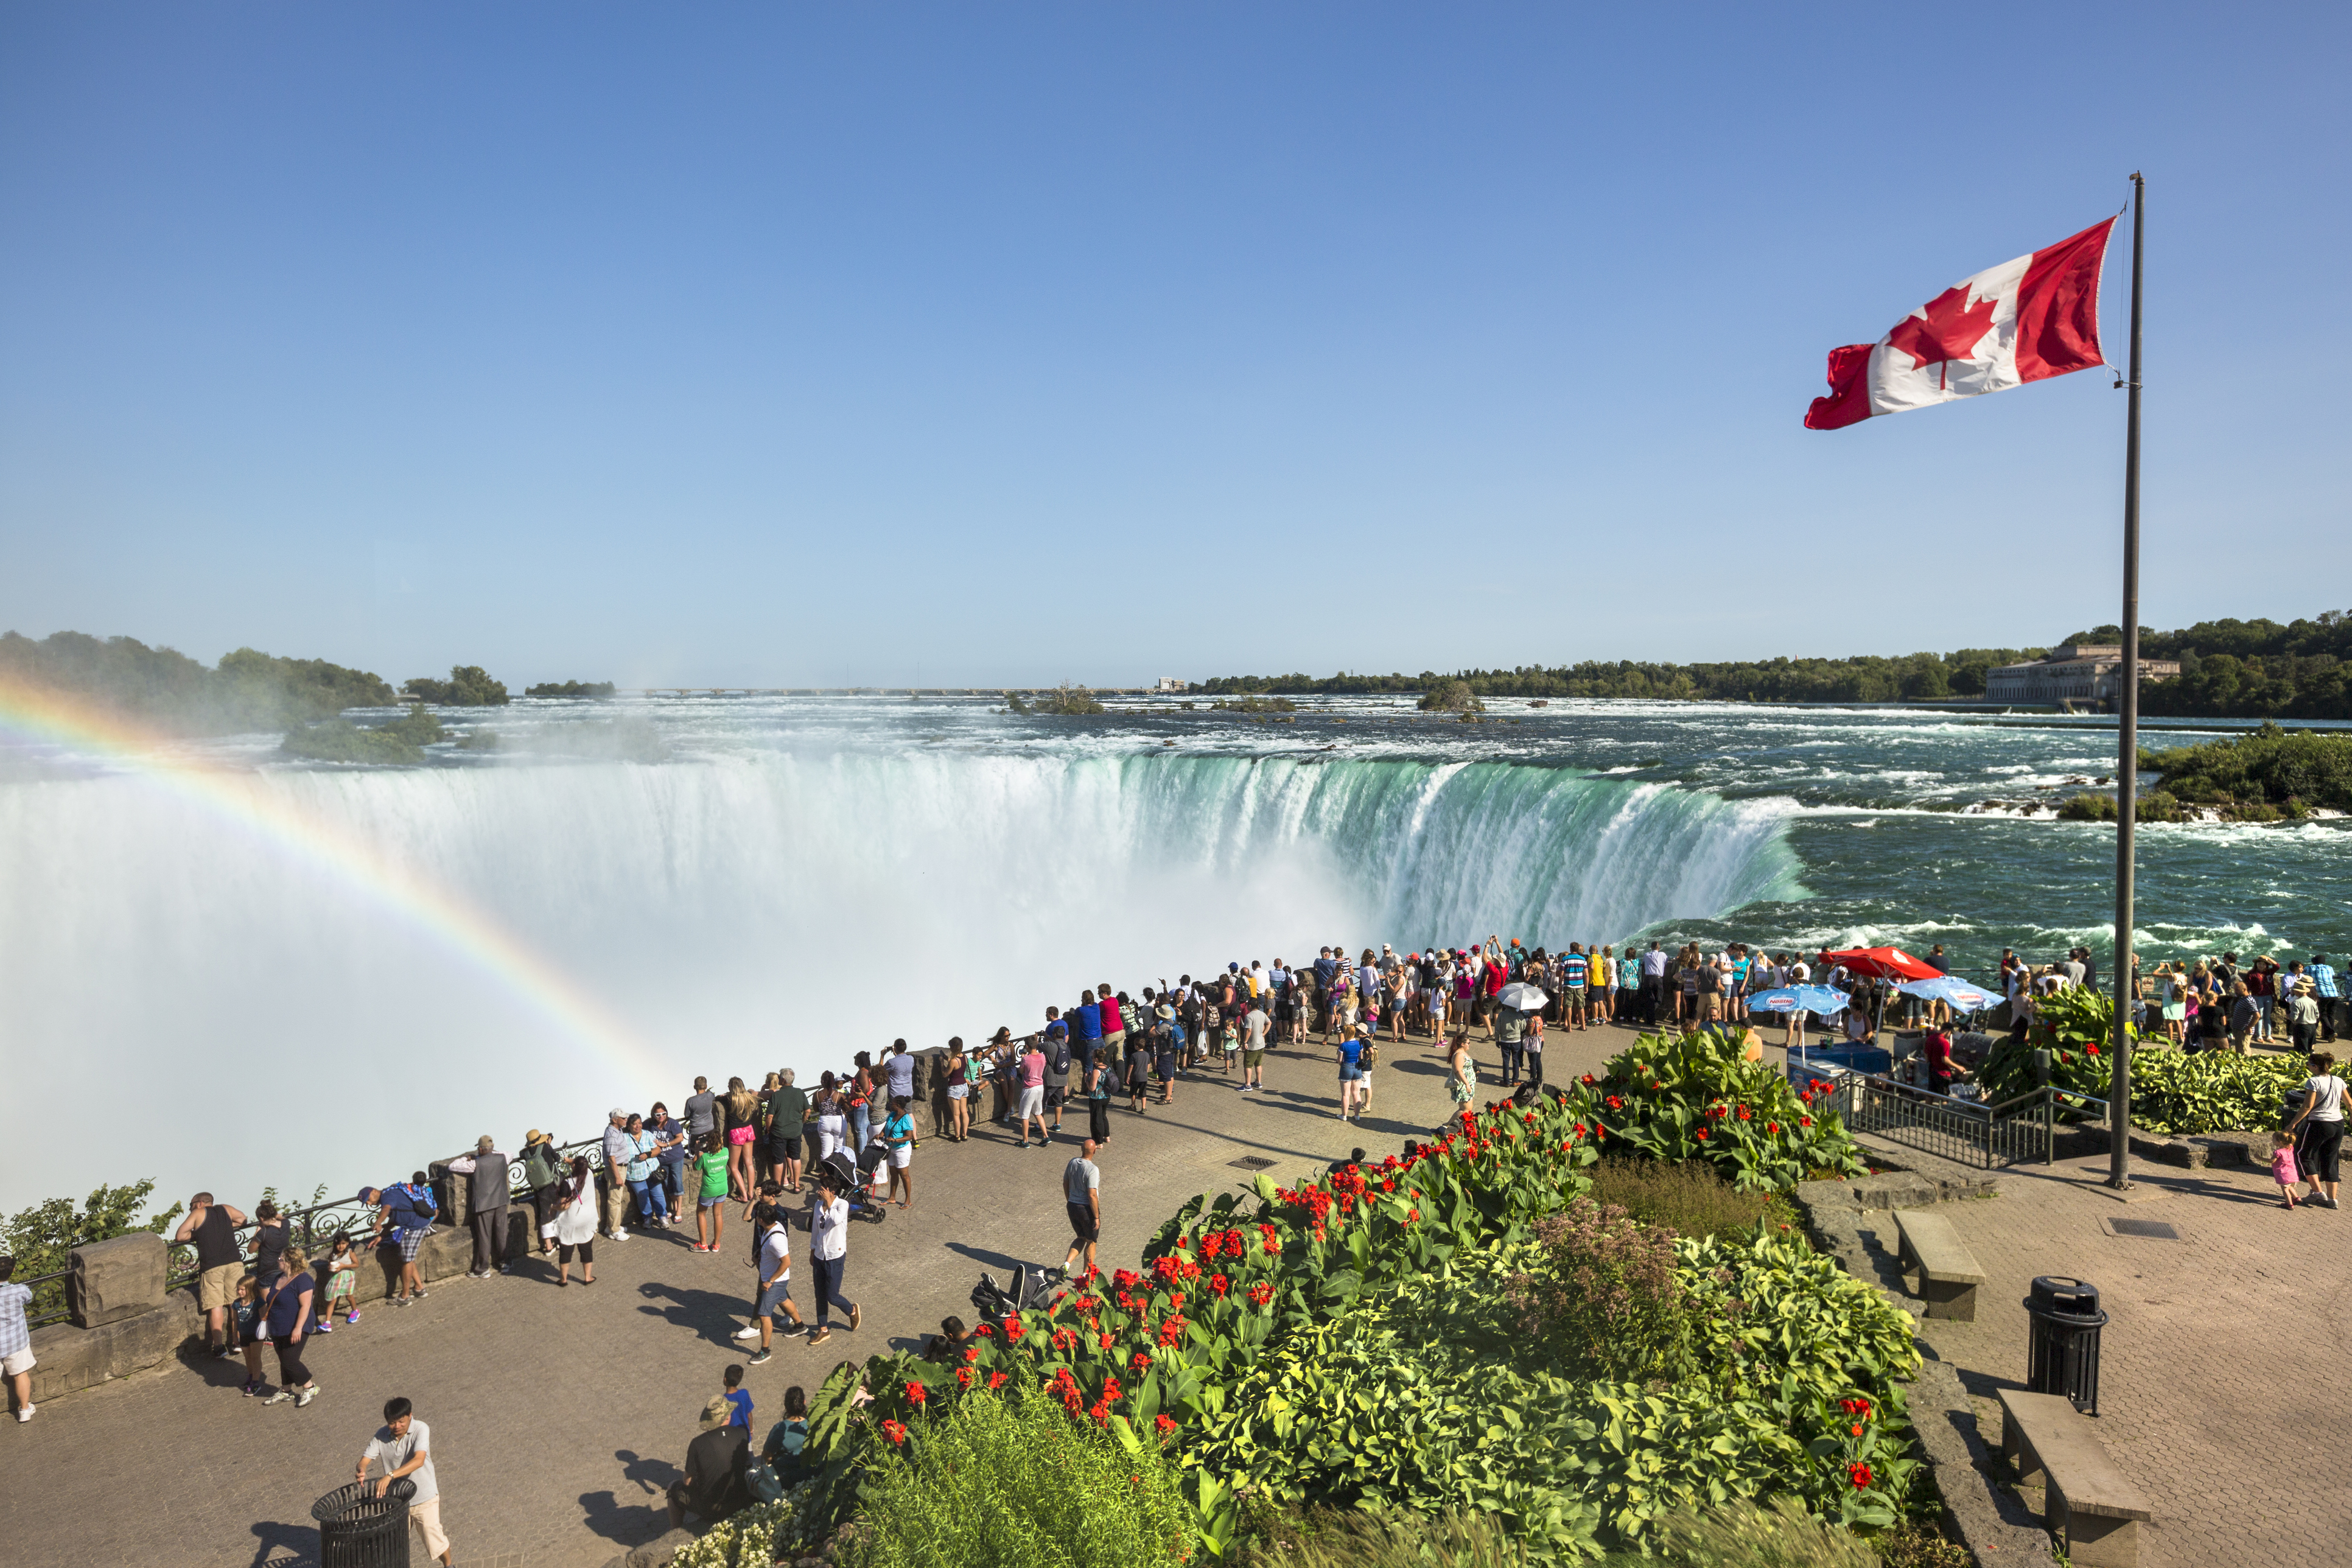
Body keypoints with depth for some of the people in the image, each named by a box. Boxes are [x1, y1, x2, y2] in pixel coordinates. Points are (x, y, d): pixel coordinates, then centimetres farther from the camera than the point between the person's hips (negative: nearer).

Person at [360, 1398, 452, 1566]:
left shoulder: (421, 1429, -21)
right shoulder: (381, 1435, -7)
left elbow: (419, 1461, -34)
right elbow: (365, 1459, -9)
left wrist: (390, 1475, -45)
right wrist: (361, 1471, -33)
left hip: (424, 1498, -4)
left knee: (435, 1543, 4)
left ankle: (448, 1565, 31)